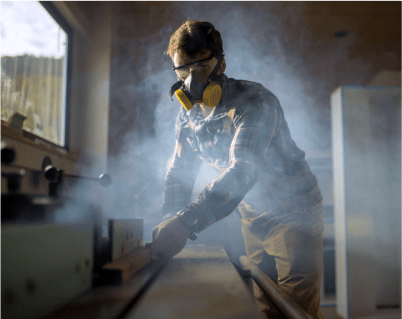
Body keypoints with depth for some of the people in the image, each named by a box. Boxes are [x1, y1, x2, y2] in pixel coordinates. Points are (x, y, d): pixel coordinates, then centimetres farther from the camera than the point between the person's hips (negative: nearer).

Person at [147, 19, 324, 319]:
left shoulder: (254, 100, -25)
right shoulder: (188, 116, -2)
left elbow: (244, 169, -39)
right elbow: (178, 174, 2)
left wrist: (187, 221, -49)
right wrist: (171, 226, -13)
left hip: (294, 212, -6)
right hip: (253, 218, 6)